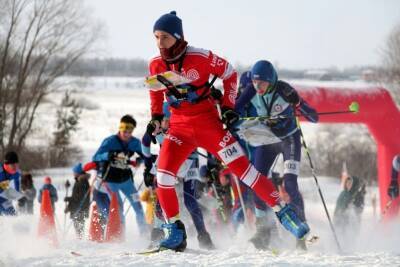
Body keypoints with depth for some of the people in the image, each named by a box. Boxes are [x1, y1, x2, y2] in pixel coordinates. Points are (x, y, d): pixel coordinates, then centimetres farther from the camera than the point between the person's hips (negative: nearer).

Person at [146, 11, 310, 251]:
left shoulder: (200, 58, -15)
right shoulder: (155, 65, -4)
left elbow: (230, 73, 1)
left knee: (242, 167, -8)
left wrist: (228, 106, -3)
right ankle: (175, 232, -4)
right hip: (179, 127, 3)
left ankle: (283, 211, 1)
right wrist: (156, 118, 13)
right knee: (163, 174, -15)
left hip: (209, 123, -3)